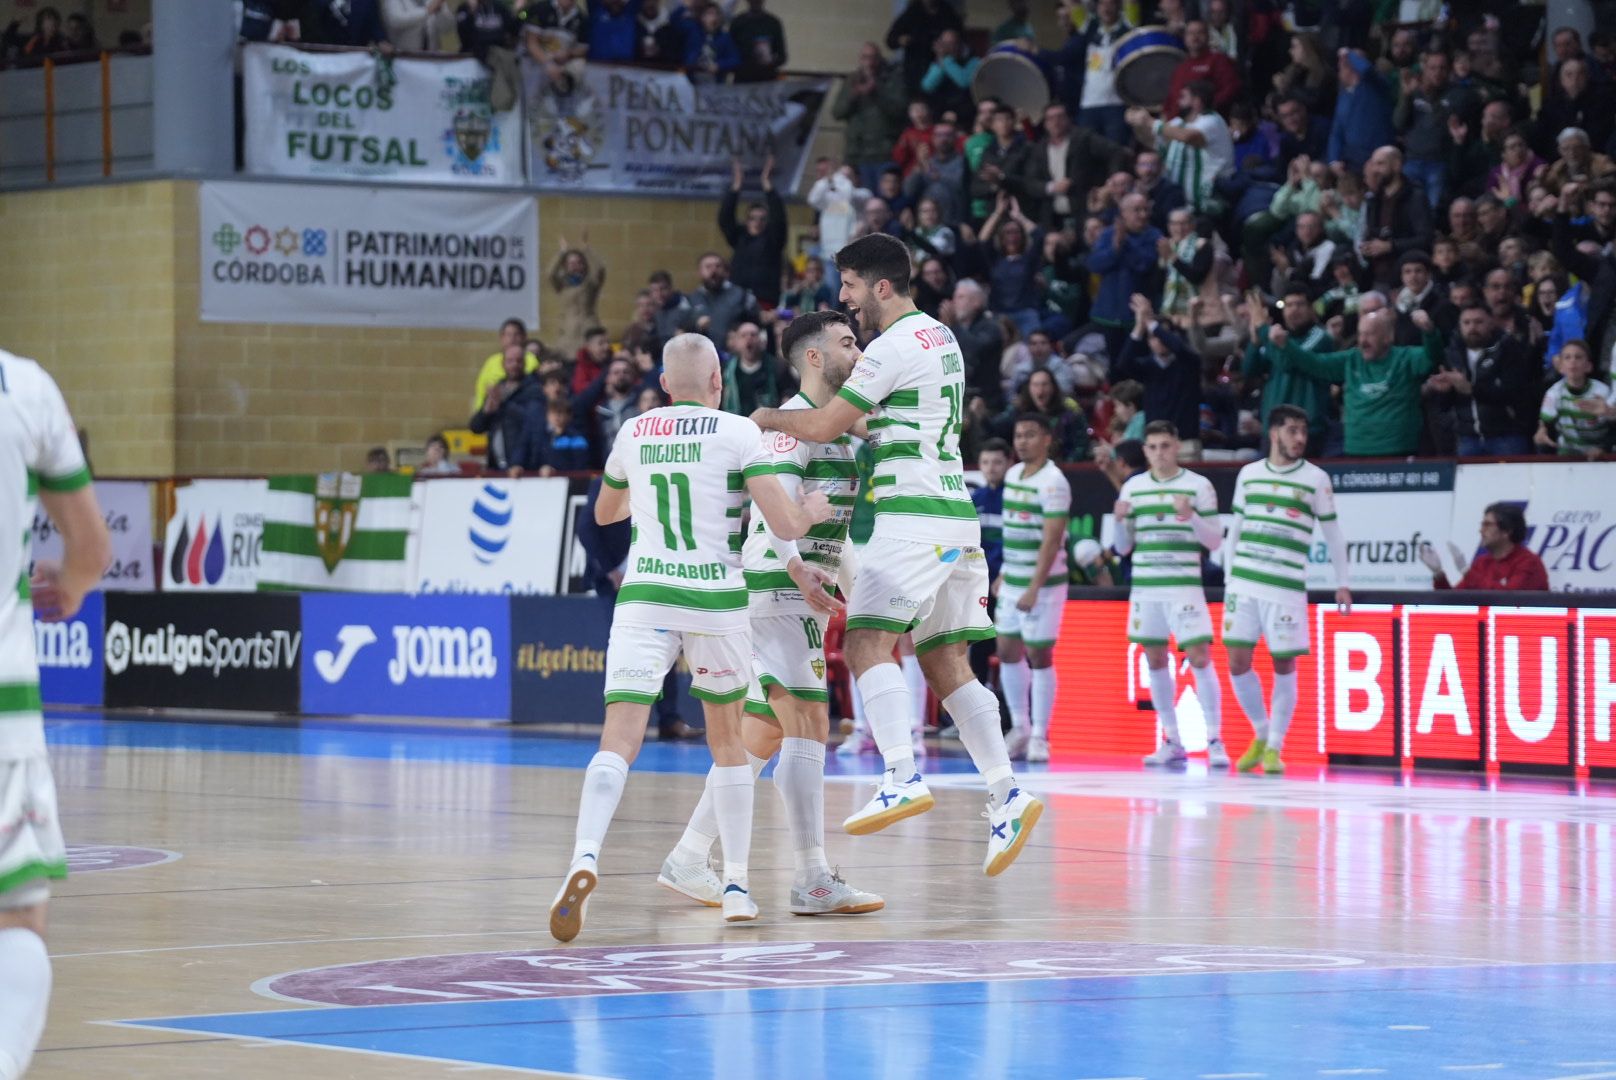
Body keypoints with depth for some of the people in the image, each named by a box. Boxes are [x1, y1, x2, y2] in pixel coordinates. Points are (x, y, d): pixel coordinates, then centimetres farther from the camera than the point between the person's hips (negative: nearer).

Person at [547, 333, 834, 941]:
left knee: (619, 740, -10)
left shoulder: (633, 433, 11)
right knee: (727, 741, 18)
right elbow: (784, 526, -7)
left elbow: (605, 513, 29)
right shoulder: (738, 433, -1)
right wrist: (812, 511, 16)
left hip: (643, 596, 1)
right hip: (716, 599, -1)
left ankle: (585, 858, -36)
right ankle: (736, 887, 21)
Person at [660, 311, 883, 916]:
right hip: (779, 593, -10)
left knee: (762, 737, 13)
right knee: (808, 727, -14)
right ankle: (812, 882, -16)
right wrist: (800, 571, -38)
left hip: (801, 595, 10)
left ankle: (688, 861, 20)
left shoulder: (838, 429, 21)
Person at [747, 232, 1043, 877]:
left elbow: (823, 426, -8)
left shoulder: (894, 346, -10)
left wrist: (768, 418, 8)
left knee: (867, 641, -15)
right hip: (955, 514, 9)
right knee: (944, 663, 8)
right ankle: (1006, 795, 1)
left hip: (914, 513, -9)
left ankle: (904, 780, -28)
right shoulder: (941, 337, 19)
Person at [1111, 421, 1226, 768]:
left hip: (1185, 586, -4)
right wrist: (1120, 521, -7)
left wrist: (1191, 517, -17)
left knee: (1200, 657, -11)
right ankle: (1172, 743, 16)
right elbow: (1123, 547, 12)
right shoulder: (1132, 488, 9)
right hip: (1145, 586, 4)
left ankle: (1215, 740, -7)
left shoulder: (1199, 486, -1)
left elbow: (1215, 541, -1)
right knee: (1155, 661, 7)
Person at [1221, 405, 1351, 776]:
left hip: (1288, 585, -3)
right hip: (1244, 581, 3)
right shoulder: (1248, 474, 10)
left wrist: (1342, 583, 5)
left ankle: (1274, 747, 10)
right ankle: (1261, 734, 19)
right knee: (1237, 662, 0)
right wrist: (1229, 575, 16)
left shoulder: (1316, 478, 1)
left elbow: (1332, 532, 6)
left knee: (1284, 666, -1)